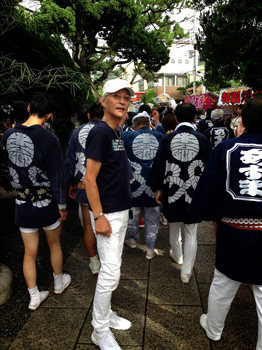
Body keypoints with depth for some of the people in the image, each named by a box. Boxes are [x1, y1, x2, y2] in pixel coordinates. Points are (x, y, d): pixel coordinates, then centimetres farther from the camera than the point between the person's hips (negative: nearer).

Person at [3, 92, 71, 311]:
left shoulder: (9, 135, -3)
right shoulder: (49, 139, -19)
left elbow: (10, 167, 8)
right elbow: (57, 176, -16)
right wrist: (62, 205, -7)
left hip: (22, 205, 4)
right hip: (47, 203, -3)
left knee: (30, 252, 14)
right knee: (54, 244, 20)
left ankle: (34, 298, 28)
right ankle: (59, 283, 40)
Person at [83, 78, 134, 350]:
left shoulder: (117, 132, 11)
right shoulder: (100, 132, -16)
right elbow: (89, 179, -20)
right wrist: (99, 216, -21)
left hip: (121, 211, 9)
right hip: (107, 213, -9)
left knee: (111, 269, 18)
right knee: (110, 272, -1)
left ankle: (106, 314, 36)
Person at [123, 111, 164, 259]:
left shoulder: (127, 136, -7)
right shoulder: (160, 136, -2)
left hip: (134, 182, 0)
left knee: (132, 213, 20)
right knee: (152, 216, 13)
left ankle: (132, 239, 41)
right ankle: (150, 249, 22)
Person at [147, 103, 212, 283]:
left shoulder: (168, 138, -6)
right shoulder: (202, 139, -7)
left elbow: (159, 165, -3)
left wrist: (158, 188, 7)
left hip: (172, 191, 1)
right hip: (194, 192, -1)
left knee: (174, 226, 23)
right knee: (191, 232, 9)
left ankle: (177, 255, 46)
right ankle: (187, 271, 17)